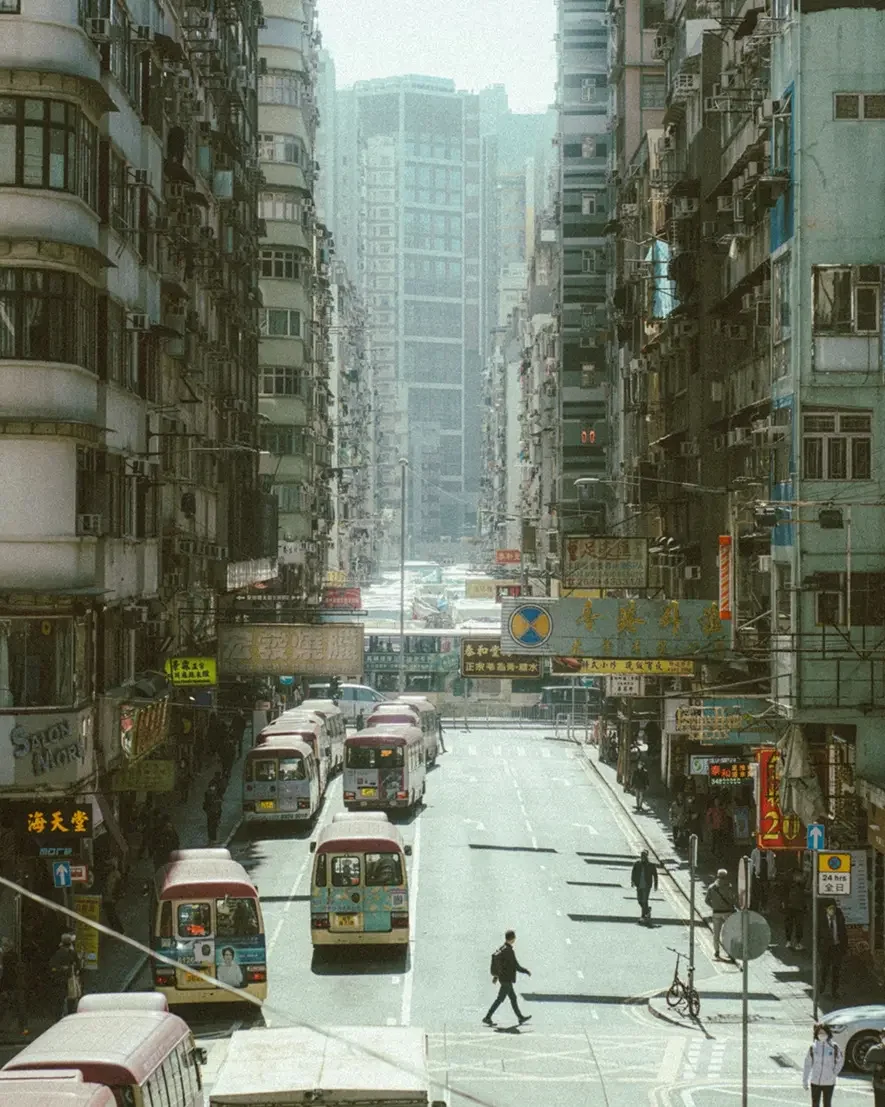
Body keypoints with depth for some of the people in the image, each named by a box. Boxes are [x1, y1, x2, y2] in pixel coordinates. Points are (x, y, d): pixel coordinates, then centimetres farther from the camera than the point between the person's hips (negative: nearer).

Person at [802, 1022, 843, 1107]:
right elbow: (807, 1064, 0)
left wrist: (835, 1073, -1)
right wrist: (805, 1080, 1)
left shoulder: (834, 1047, -6)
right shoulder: (813, 1048, -5)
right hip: (815, 1082, 0)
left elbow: (840, 1060, 9)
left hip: (829, 1083, 0)